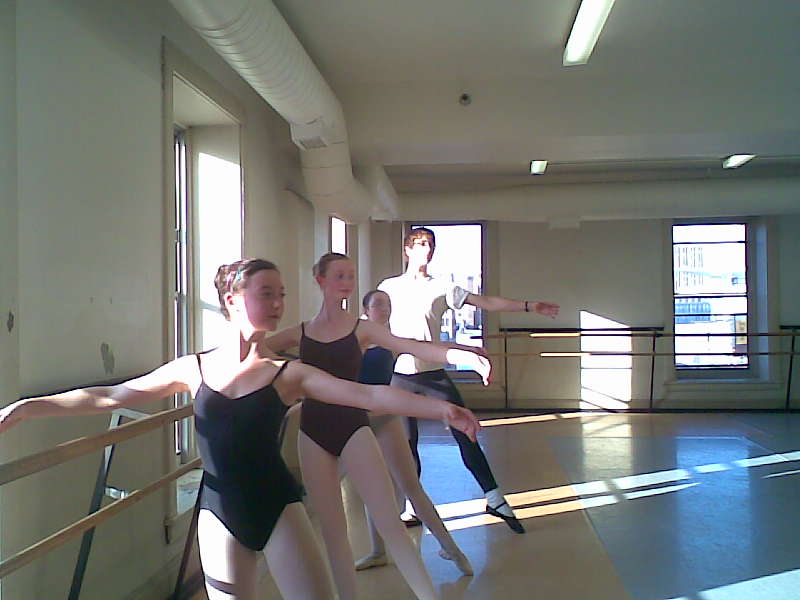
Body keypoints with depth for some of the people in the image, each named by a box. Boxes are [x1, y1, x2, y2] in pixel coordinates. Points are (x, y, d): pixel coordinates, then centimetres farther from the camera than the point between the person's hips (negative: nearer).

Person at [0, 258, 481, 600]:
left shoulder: (289, 373, -5)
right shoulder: (193, 369, 1)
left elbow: (370, 395, -14)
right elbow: (109, 397, 4)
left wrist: (440, 409, -22)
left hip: (278, 508, -2)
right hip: (220, 515, 2)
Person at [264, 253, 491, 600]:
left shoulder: (361, 329, 1)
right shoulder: (299, 333, 7)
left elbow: (414, 348, -10)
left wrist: (464, 355, -22)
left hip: (353, 426, -2)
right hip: (313, 432, 2)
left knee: (389, 521, -8)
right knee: (332, 529, 8)